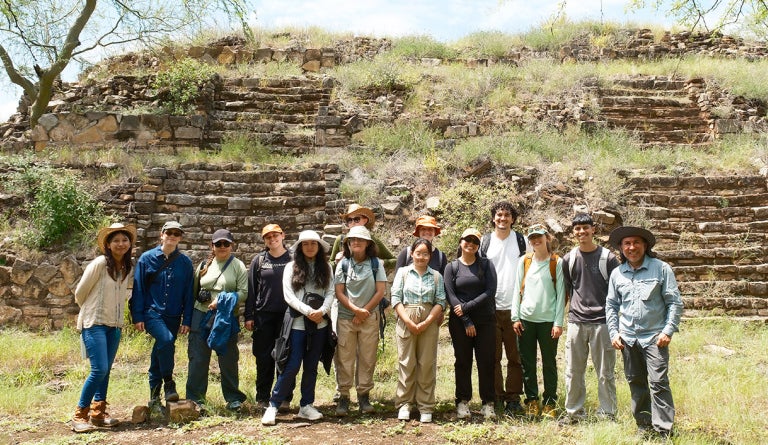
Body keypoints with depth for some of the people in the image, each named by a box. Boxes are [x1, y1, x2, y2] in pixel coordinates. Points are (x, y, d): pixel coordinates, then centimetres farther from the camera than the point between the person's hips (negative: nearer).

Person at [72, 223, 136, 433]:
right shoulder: (99, 263, -14)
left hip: (115, 326, 6)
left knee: (105, 370, 9)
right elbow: (80, 292, -5)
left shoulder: (129, 269, 4)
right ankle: (80, 415, -1)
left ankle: (98, 413, 19)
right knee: (99, 370, -13)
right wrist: (91, 310, 9)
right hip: (94, 323, -6)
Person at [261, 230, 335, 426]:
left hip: (320, 324, 3)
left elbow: (330, 292, 3)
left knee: (311, 366, 10)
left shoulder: (326, 268, 9)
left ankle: (306, 405, 20)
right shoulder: (291, 267, 2)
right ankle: (273, 405, 5)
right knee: (292, 365, -7)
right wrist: (308, 311, -16)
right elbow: (288, 295, -5)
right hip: (298, 323, -3)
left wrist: (322, 310, -16)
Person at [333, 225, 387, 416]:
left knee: (367, 358, 3)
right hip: (345, 317, 0)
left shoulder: (376, 263, 3)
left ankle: (364, 395, 14)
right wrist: (355, 309, -12)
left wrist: (364, 311, -8)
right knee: (344, 358, 0)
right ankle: (343, 396, 8)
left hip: (370, 318, 0)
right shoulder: (343, 264, 5)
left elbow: (380, 291, -2)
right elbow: (339, 292, 0)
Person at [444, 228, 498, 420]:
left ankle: (488, 403, 10)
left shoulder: (486, 265, 5)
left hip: (485, 320, 0)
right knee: (462, 361, 4)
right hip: (460, 322, 0)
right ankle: (462, 402, 13)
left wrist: (467, 307, -12)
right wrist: (466, 321, -10)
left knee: (486, 361, 1)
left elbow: (490, 291, -6)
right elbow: (450, 295, -3)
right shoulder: (452, 267, 4)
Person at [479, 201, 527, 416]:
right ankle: (496, 397, 14)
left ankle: (513, 398, 10)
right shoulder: (485, 241, 9)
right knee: (493, 357, 4)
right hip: (491, 307, 1)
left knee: (515, 357, 1)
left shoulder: (521, 240, 8)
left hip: (514, 307, 0)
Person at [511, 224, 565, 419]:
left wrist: (558, 322, -7)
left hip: (548, 320, -2)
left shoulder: (557, 263, 0)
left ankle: (549, 403, 16)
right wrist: (515, 317, 2)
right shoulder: (524, 261, 8)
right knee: (527, 363, 7)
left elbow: (561, 293, -2)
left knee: (549, 363, 6)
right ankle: (531, 401, 18)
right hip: (526, 320, 3)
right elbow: (517, 290, 8)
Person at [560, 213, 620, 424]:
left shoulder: (607, 257, -1)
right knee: (573, 372, 8)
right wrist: (568, 315, 11)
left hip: (602, 322, -3)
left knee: (605, 373, 4)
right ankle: (574, 411, 21)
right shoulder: (569, 259, 7)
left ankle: (607, 413, 16)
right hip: (576, 322, 3)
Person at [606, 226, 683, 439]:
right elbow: (611, 305, 16)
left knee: (658, 382, -10)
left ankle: (663, 429, -2)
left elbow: (675, 302, -1)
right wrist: (614, 333, 7)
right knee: (636, 383, 11)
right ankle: (644, 425, 23)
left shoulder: (661, 268, -2)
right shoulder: (617, 274, 8)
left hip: (654, 337, -4)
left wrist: (668, 331, -9)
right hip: (628, 339, 4)